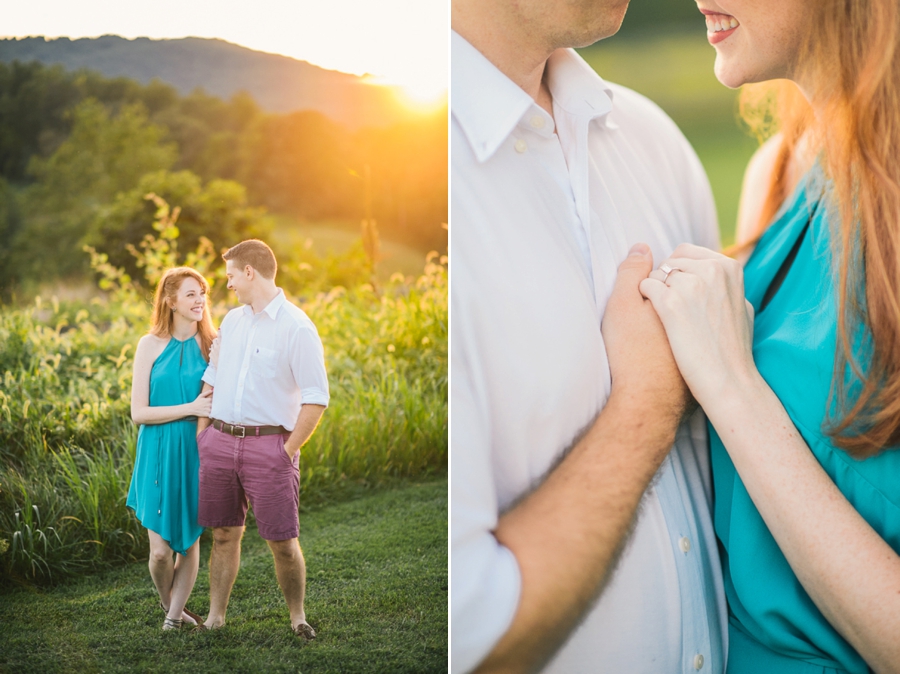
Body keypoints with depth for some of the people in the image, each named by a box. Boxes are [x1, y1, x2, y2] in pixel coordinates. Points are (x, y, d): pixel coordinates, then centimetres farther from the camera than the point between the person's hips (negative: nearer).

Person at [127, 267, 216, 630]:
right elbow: (139, 412, -8)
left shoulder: (211, 344, 1)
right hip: (160, 455, -1)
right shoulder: (151, 345, -4)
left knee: (189, 542, 7)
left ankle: (174, 615, 24)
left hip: (197, 454, 2)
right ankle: (168, 604, 29)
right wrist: (191, 409, -16)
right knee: (160, 549, -1)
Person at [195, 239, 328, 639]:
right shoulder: (231, 321, 12)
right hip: (220, 440, 6)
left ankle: (297, 617, 17)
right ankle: (215, 618, 21)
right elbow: (212, 376, 21)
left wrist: (289, 451, -11)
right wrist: (202, 429, 14)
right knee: (224, 534, 11)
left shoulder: (297, 327, -9)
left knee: (282, 541, -1)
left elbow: (316, 399, -12)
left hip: (269, 444, -5)